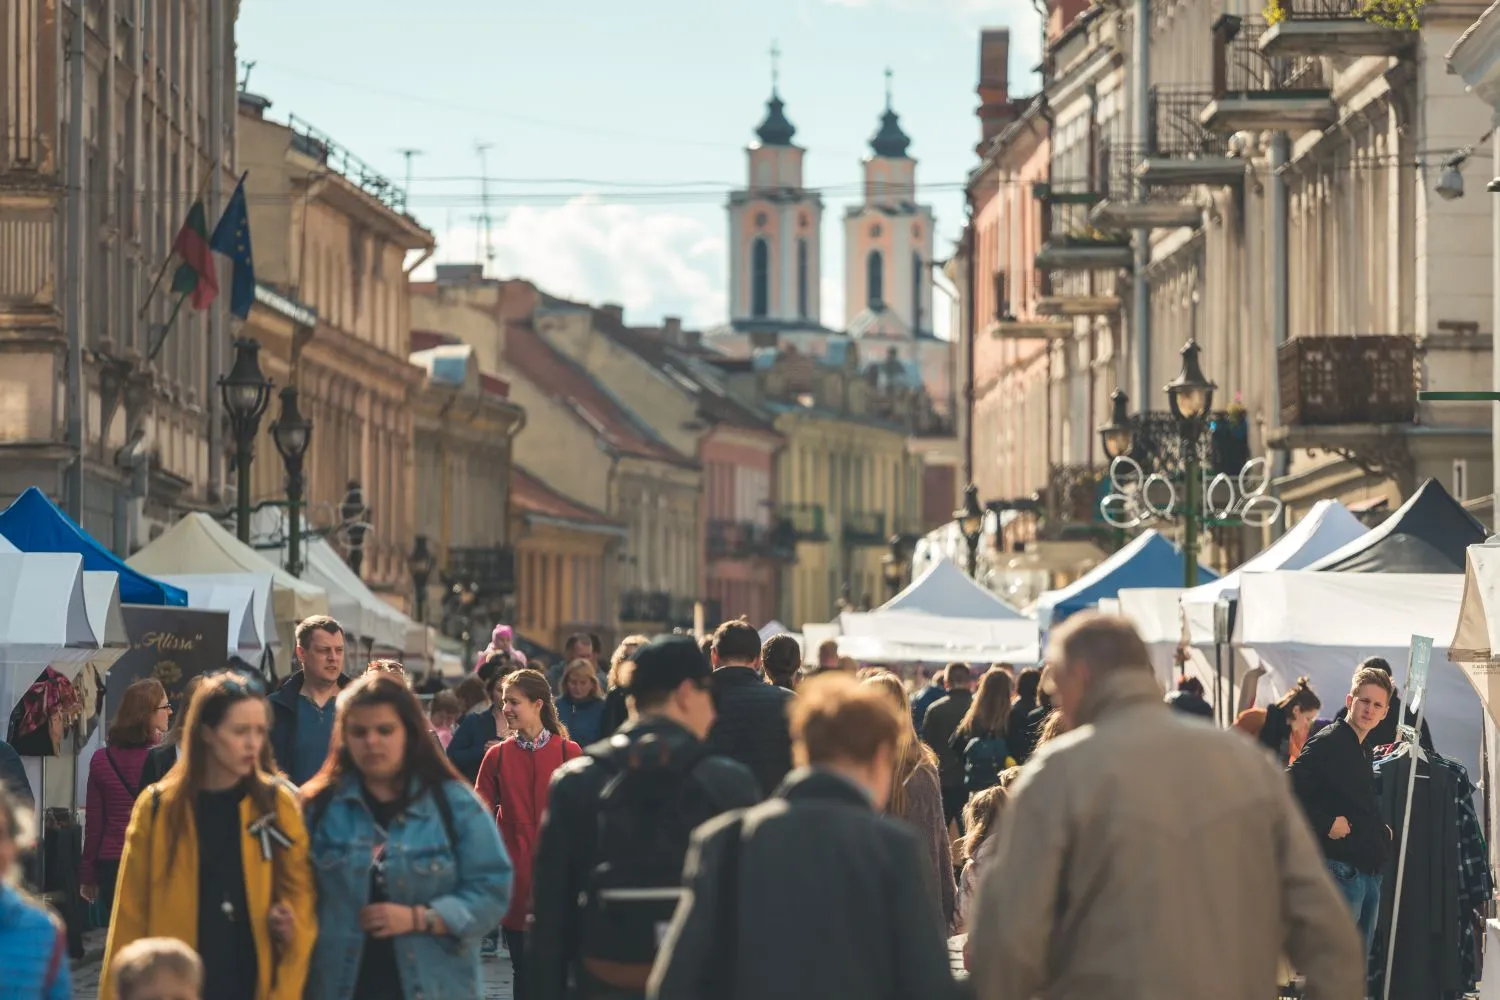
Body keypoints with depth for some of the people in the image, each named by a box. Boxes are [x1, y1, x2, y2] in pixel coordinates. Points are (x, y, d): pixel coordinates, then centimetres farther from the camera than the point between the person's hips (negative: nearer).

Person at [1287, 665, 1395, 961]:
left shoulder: (1365, 749, 18)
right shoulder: (1328, 743, -10)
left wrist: (1380, 831, 12)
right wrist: (1326, 823, -19)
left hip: (1369, 872, 9)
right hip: (1341, 869, -9)